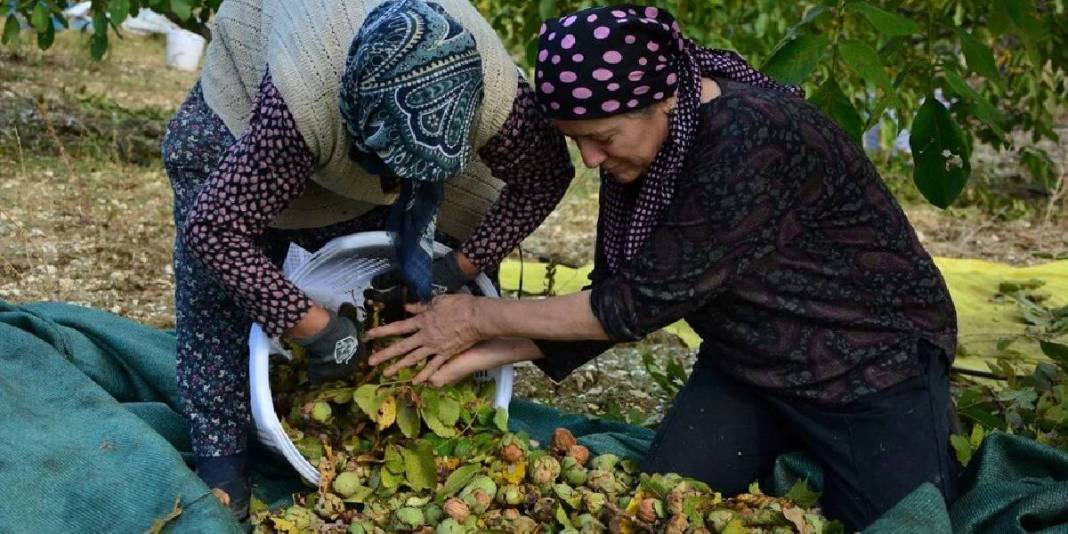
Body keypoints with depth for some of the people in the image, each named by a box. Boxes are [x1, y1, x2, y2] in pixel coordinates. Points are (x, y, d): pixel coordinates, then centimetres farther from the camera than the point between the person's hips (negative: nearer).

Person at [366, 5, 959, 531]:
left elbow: (645, 302, -29)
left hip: (877, 361, -6)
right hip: (747, 367, 7)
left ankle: (930, 450, 20)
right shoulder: (638, 154, -7)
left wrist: (482, 316, -20)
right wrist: (491, 351, -13)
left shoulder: (755, 141, -33)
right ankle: (790, 457, 23)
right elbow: (613, 301, -1)